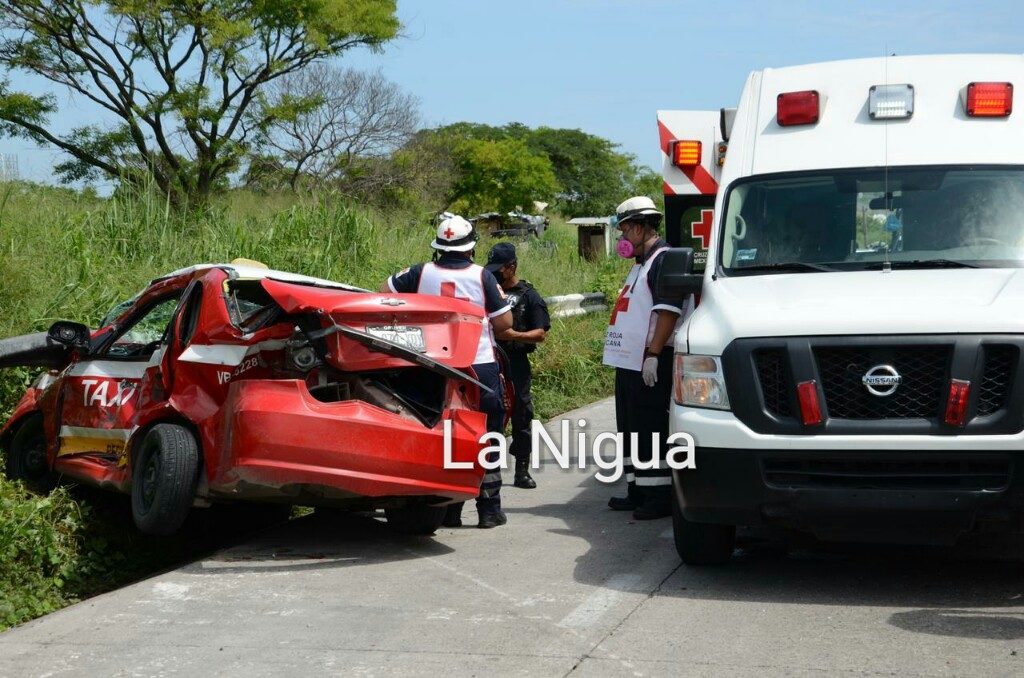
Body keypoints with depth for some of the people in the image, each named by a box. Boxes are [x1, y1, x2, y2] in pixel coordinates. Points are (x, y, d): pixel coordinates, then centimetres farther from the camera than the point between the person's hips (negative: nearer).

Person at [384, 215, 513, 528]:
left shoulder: (422, 273, -2)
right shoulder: (482, 276, -7)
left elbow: (385, 291, 10)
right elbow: (504, 322, -4)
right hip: (481, 366, -2)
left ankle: (449, 511, 9)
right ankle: (489, 509, 8)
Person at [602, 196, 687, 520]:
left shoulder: (663, 259, -13)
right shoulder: (641, 263, 20)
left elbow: (668, 311, -21)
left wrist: (653, 354, -25)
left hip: (651, 363, -11)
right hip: (630, 360, 11)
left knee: (652, 430, -9)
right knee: (632, 429, 15)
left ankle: (660, 496, -6)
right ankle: (637, 491, 23)